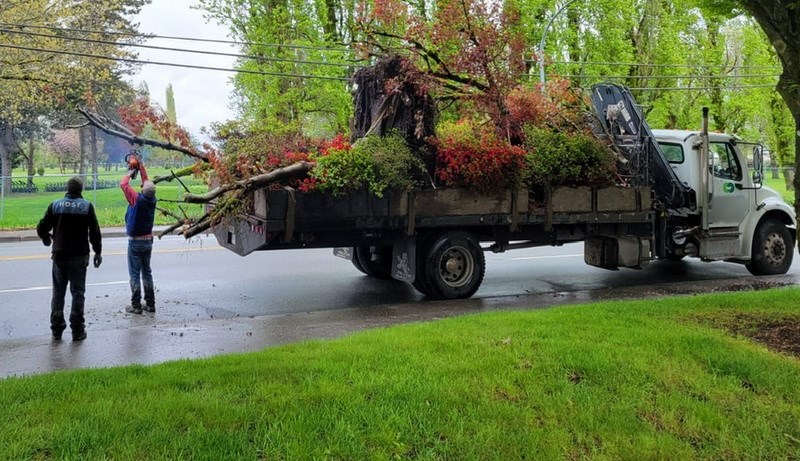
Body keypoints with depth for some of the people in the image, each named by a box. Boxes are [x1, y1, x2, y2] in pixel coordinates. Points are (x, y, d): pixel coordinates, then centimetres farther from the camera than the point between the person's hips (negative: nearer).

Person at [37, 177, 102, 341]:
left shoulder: (55, 205, 2)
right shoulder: (87, 206, -3)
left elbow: (41, 229, 1)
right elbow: (95, 232, -5)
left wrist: (46, 239, 23)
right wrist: (98, 252, 4)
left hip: (59, 255, 2)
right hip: (79, 256, -2)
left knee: (58, 293, 11)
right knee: (78, 292, 4)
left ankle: (57, 329, 13)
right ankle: (77, 330, 4)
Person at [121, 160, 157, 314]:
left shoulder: (137, 199, -18)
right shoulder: (152, 200, -3)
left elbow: (123, 184, -8)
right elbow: (147, 182, 12)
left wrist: (131, 172, 7)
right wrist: (141, 168, 17)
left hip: (135, 242, -6)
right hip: (148, 241, 6)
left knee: (135, 274, -1)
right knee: (147, 272, 13)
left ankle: (136, 306, 1)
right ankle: (150, 304, 15)